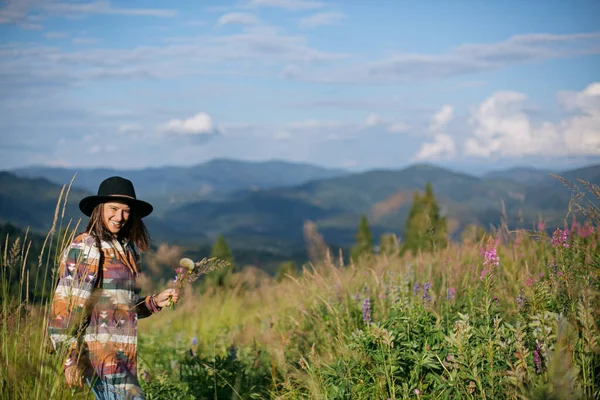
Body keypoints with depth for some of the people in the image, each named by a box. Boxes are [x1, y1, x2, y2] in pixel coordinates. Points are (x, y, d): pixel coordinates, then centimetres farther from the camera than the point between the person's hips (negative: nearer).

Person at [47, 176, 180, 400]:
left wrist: (155, 302, 8)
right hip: (98, 350, -8)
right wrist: (71, 357, -20)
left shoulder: (127, 249, 17)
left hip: (123, 354, 8)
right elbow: (65, 305, -13)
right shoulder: (83, 247, -8)